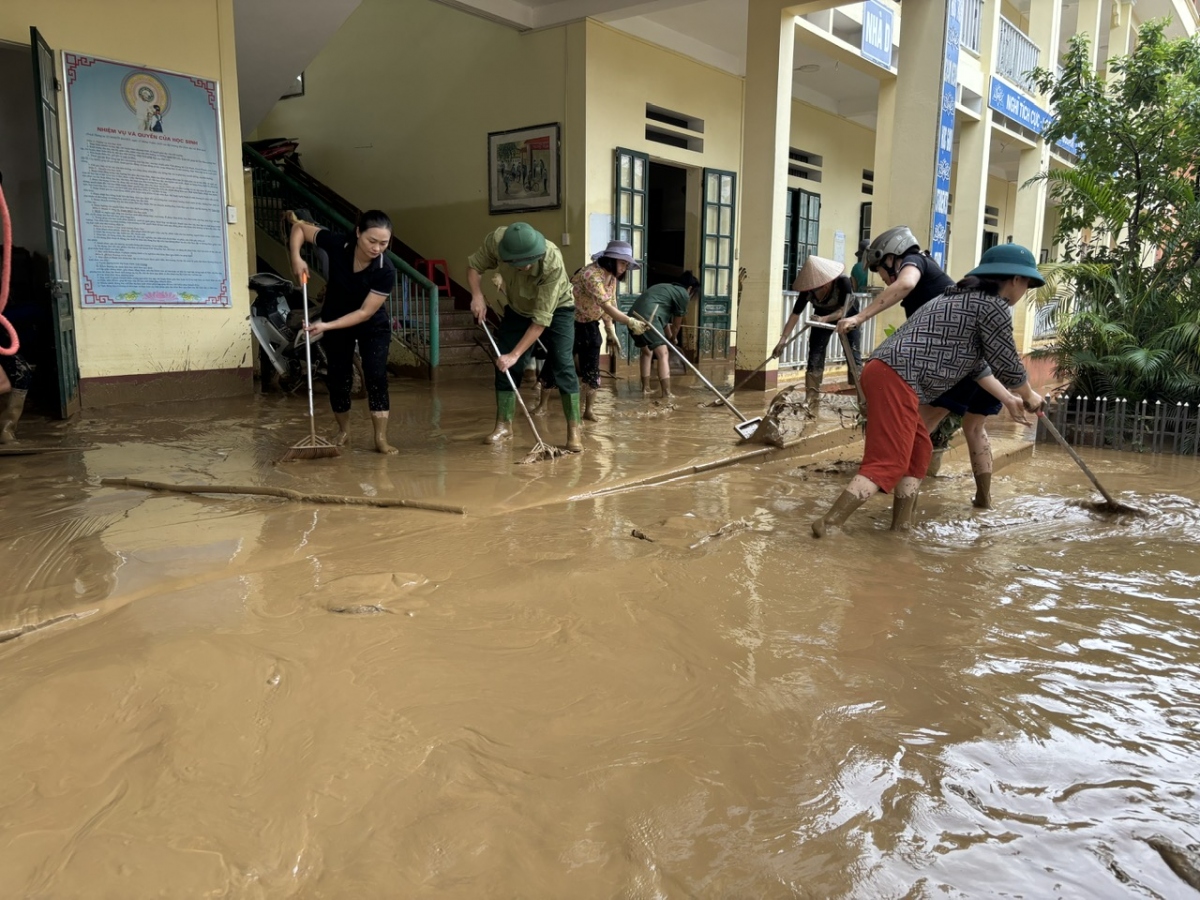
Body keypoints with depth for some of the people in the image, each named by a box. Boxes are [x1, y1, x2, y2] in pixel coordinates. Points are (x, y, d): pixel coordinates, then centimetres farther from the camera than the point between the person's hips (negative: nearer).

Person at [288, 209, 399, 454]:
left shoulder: (386, 271, -30)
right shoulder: (337, 244, -25)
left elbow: (365, 312, -27)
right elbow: (300, 227, -9)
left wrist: (326, 326, -33)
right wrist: (296, 257, -25)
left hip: (372, 326, -2)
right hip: (335, 322, 2)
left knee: (376, 377, -14)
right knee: (339, 378, 5)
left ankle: (381, 439, -8)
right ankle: (343, 431, 27)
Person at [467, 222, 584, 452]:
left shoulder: (552, 262, -39)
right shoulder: (496, 240, -30)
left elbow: (541, 319, -35)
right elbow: (474, 266, -9)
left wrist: (515, 354, -35)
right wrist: (477, 296, -26)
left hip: (556, 309, -4)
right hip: (518, 309, 4)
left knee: (562, 365, -16)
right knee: (504, 365, 0)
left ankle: (574, 430, -11)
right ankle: (504, 425, 13)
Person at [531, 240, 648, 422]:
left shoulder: (612, 278, -1)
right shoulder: (591, 274, -29)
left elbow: (609, 306, 7)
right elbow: (607, 307, -36)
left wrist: (611, 332, 4)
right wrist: (630, 323, -40)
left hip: (590, 326, 7)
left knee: (592, 369, 3)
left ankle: (588, 410, 15)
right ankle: (541, 404, 20)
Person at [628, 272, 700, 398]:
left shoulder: (665, 288, 35)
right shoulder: (683, 294, 11)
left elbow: (665, 319, 43)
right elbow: (676, 325, 18)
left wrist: (669, 338, 51)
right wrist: (672, 340, 35)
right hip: (648, 317, -8)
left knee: (647, 352, 24)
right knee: (663, 355, -4)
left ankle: (645, 388, 28)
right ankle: (667, 394, -9)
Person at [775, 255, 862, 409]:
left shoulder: (843, 282, -36)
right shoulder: (808, 290, -28)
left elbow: (842, 311, -39)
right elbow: (795, 314, -28)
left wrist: (824, 319, -58)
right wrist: (783, 338, -39)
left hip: (847, 317, -3)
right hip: (822, 318, 3)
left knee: (853, 355, -12)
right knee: (815, 356, -8)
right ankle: (811, 400, -5)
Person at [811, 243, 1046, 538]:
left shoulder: (963, 298, 29)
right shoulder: (993, 306, -1)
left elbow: (977, 362, 37)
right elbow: (1007, 365, 5)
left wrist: (1008, 399, 42)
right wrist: (1029, 396, 25)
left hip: (883, 372, 10)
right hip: (896, 379, -10)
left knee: (919, 449, 19)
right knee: (888, 463, -7)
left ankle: (900, 527, 21)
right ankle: (827, 523, -10)